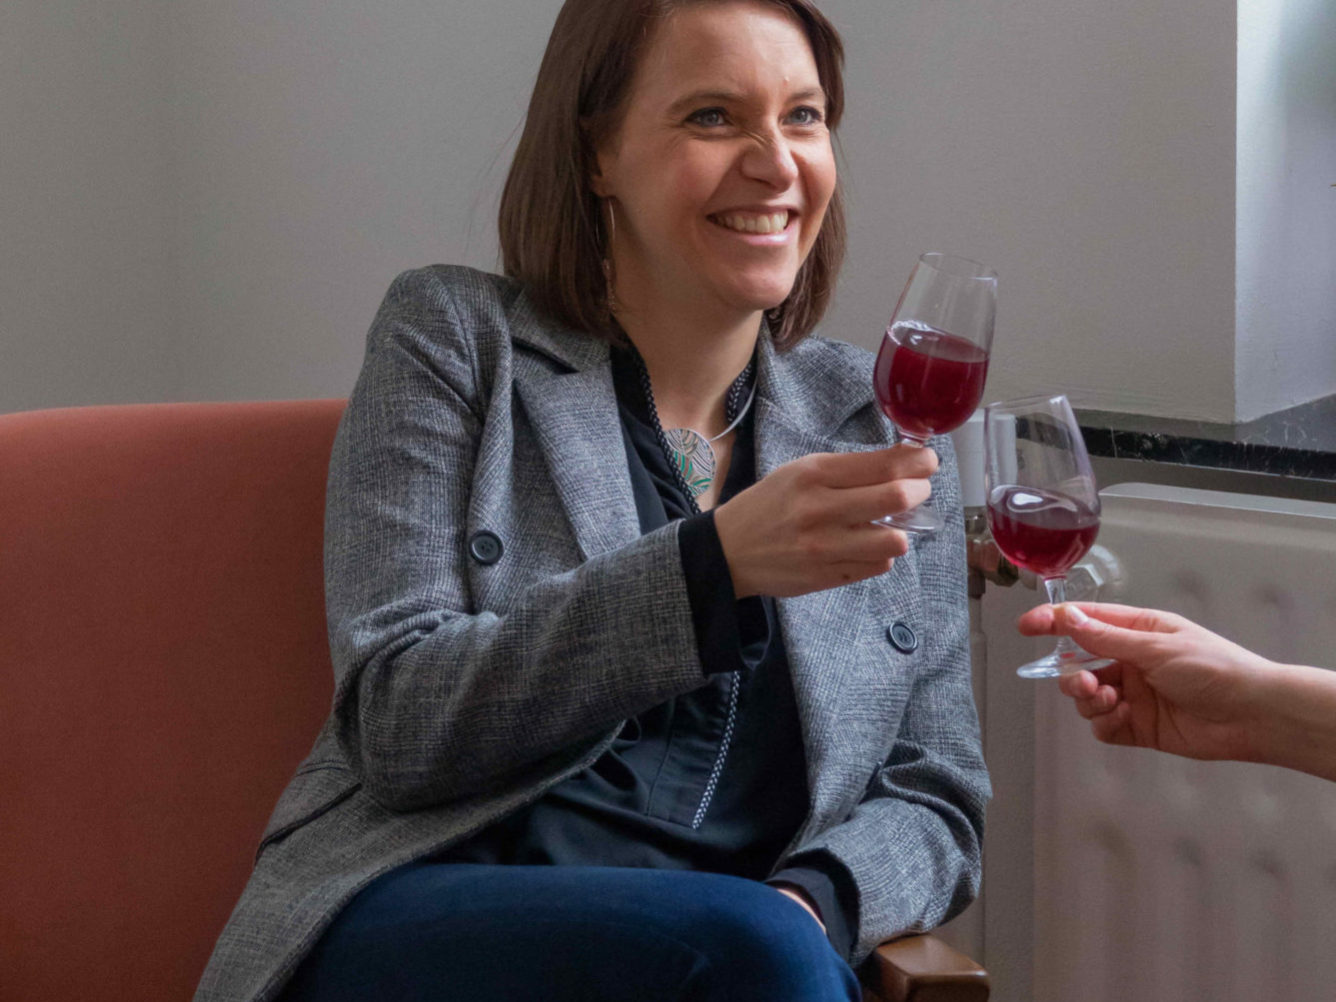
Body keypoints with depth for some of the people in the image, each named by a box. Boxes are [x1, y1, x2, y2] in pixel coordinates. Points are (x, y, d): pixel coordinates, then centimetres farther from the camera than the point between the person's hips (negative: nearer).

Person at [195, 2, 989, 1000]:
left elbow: (935, 800, 14)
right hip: (426, 912, -3)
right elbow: (399, 722, -5)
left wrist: (808, 902, -10)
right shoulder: (454, 337, 5)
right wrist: (718, 563, -17)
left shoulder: (884, 424, 14)